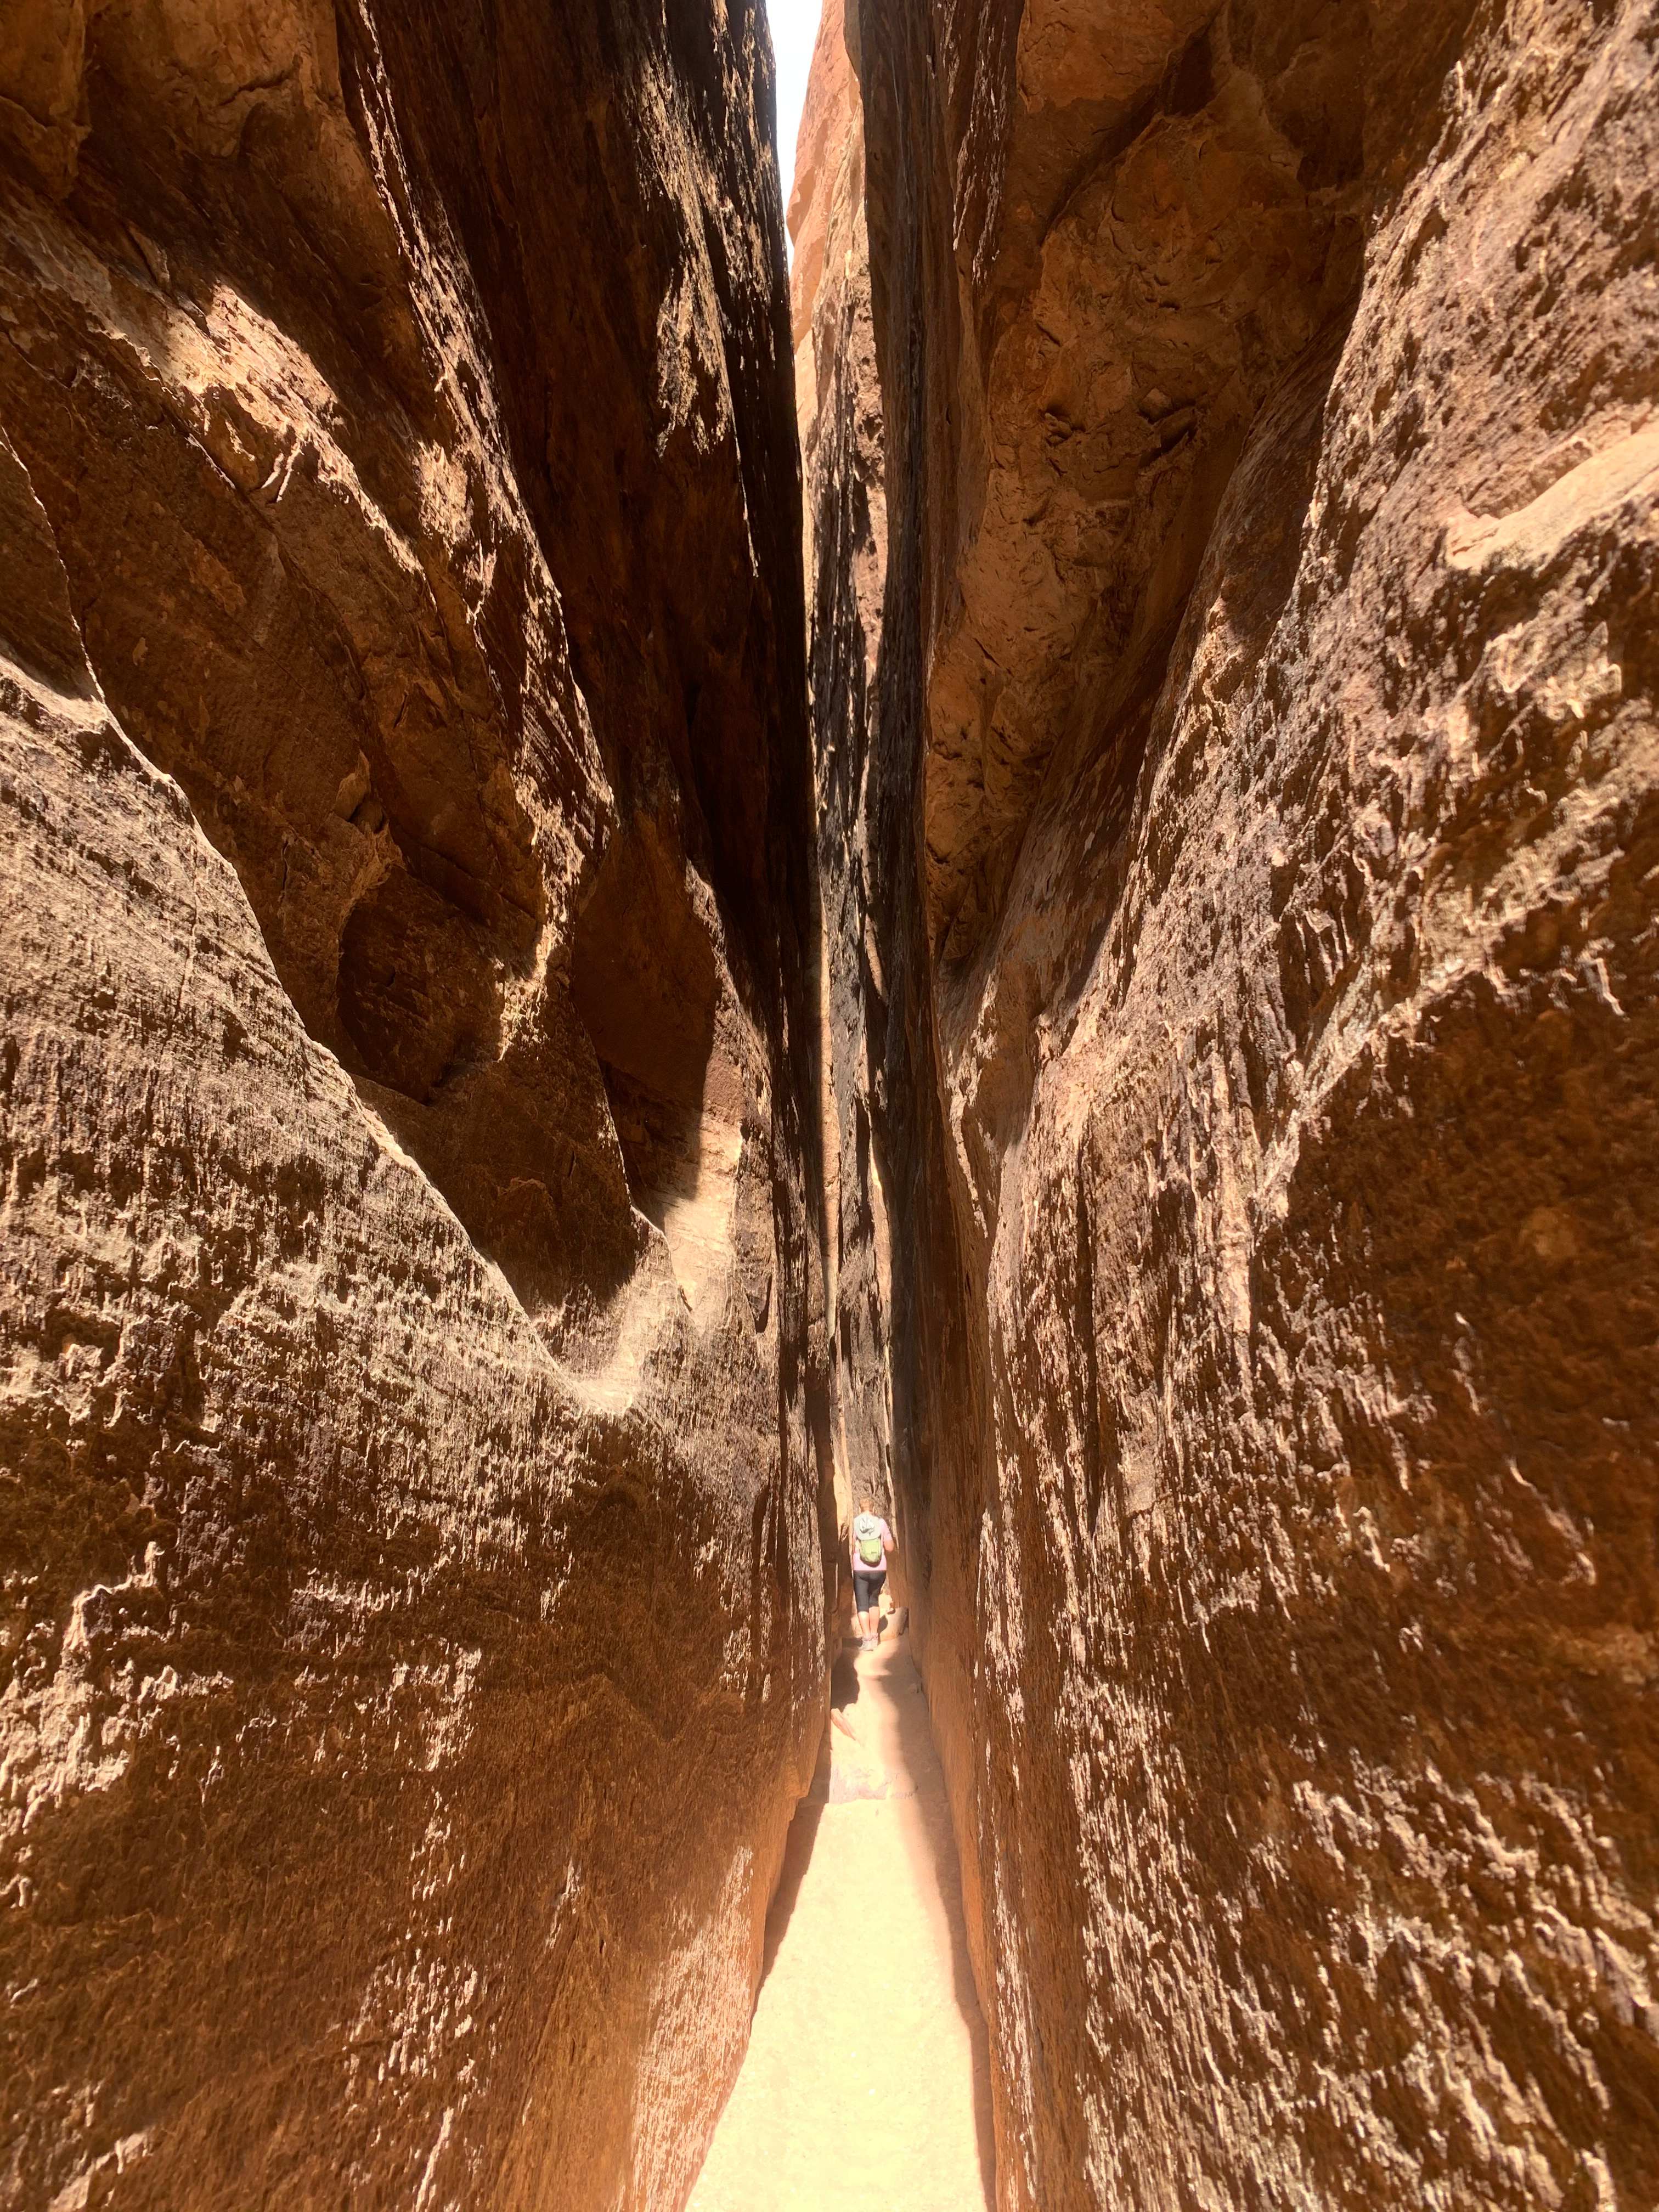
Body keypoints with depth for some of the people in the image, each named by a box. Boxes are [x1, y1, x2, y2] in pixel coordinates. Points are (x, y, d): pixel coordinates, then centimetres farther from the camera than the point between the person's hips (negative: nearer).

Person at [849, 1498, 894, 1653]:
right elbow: (890, 1548, 0)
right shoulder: (881, 1523, -3)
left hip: (860, 1569, -2)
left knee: (862, 1604, 6)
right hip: (879, 1569, 2)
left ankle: (867, 1639, -4)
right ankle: (875, 1636, 23)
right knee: (874, 1600, 21)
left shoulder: (854, 1523, -6)